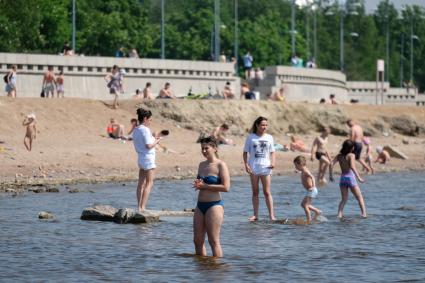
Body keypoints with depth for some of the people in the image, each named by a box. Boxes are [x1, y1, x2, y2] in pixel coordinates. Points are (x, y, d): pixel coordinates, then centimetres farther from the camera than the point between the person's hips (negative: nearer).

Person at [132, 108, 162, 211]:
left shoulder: (136, 130, 12)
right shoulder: (145, 130, -16)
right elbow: (148, 145, -22)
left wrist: (153, 139, 15)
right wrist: (156, 141, -5)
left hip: (140, 158, 9)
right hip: (148, 158, -9)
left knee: (141, 183, 11)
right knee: (149, 183, -5)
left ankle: (139, 206, 12)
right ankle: (142, 207, -10)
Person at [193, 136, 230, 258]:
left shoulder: (220, 165, -7)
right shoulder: (202, 165, 14)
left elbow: (226, 187, -16)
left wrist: (204, 186, -14)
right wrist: (197, 184, 1)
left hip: (214, 205, -7)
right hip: (200, 206, 7)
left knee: (213, 241, -6)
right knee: (198, 240, 6)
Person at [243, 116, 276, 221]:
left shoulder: (269, 137, 7)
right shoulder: (251, 137, 2)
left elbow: (272, 152, 11)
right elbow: (245, 152, 4)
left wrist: (273, 162, -6)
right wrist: (246, 164, -8)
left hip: (265, 167, 0)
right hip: (253, 168, 0)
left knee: (267, 192, 0)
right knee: (255, 192, 7)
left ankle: (272, 215, 0)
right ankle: (255, 215, 11)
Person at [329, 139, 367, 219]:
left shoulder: (339, 156, 7)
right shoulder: (351, 155, -9)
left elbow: (331, 164, -3)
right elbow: (352, 167, -22)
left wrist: (330, 175, 3)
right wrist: (358, 177, -23)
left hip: (342, 178, 5)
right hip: (350, 177, -5)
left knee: (344, 199, 13)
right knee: (359, 197, 8)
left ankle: (339, 214, -4)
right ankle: (364, 214, 0)